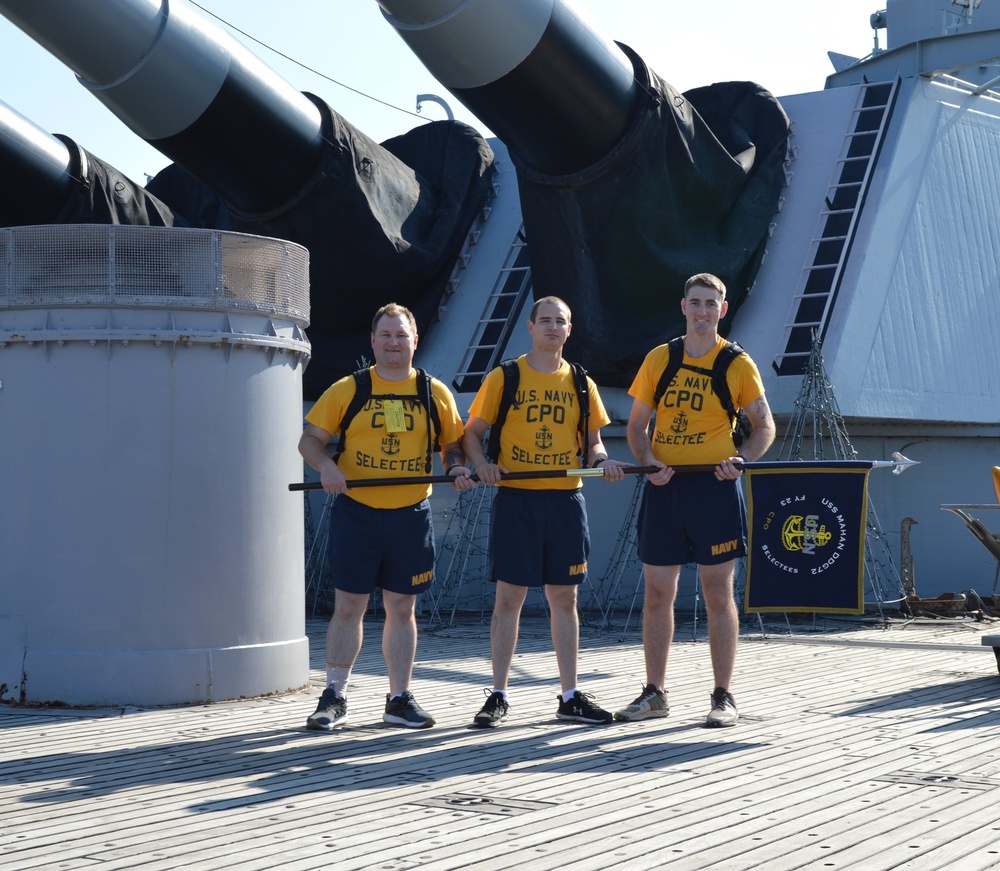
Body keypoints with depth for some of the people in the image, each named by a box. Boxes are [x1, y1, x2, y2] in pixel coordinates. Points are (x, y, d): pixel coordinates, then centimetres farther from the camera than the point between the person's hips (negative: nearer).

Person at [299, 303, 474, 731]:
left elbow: (453, 443, 14)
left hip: (411, 515, 1)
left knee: (402, 608, 8)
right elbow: (309, 439, 4)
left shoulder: (435, 393, 7)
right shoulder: (347, 389, 3)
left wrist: (456, 467, -8)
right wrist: (326, 466, -16)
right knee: (348, 606, 2)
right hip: (356, 513, -1)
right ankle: (334, 697, 12)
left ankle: (400, 699, 17)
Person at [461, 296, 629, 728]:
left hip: (566, 500, 3)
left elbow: (592, 441, 15)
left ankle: (571, 696, 15)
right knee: (509, 597, -1)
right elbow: (471, 432, 4)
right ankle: (498, 696, 7)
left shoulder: (580, 383, 10)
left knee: (565, 598, 7)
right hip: (516, 500, -3)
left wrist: (603, 460, -7)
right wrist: (481, 464, -15)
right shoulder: (504, 378, 2)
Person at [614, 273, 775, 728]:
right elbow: (637, 425, 12)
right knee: (657, 593, 6)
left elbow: (765, 426, 5)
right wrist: (648, 461, -7)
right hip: (664, 486, 3)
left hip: (713, 487, -3)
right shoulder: (658, 359, 9)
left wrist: (741, 460, -13)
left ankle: (723, 696, 9)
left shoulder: (738, 364, 2)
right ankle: (654, 693, 16)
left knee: (718, 595, 0)